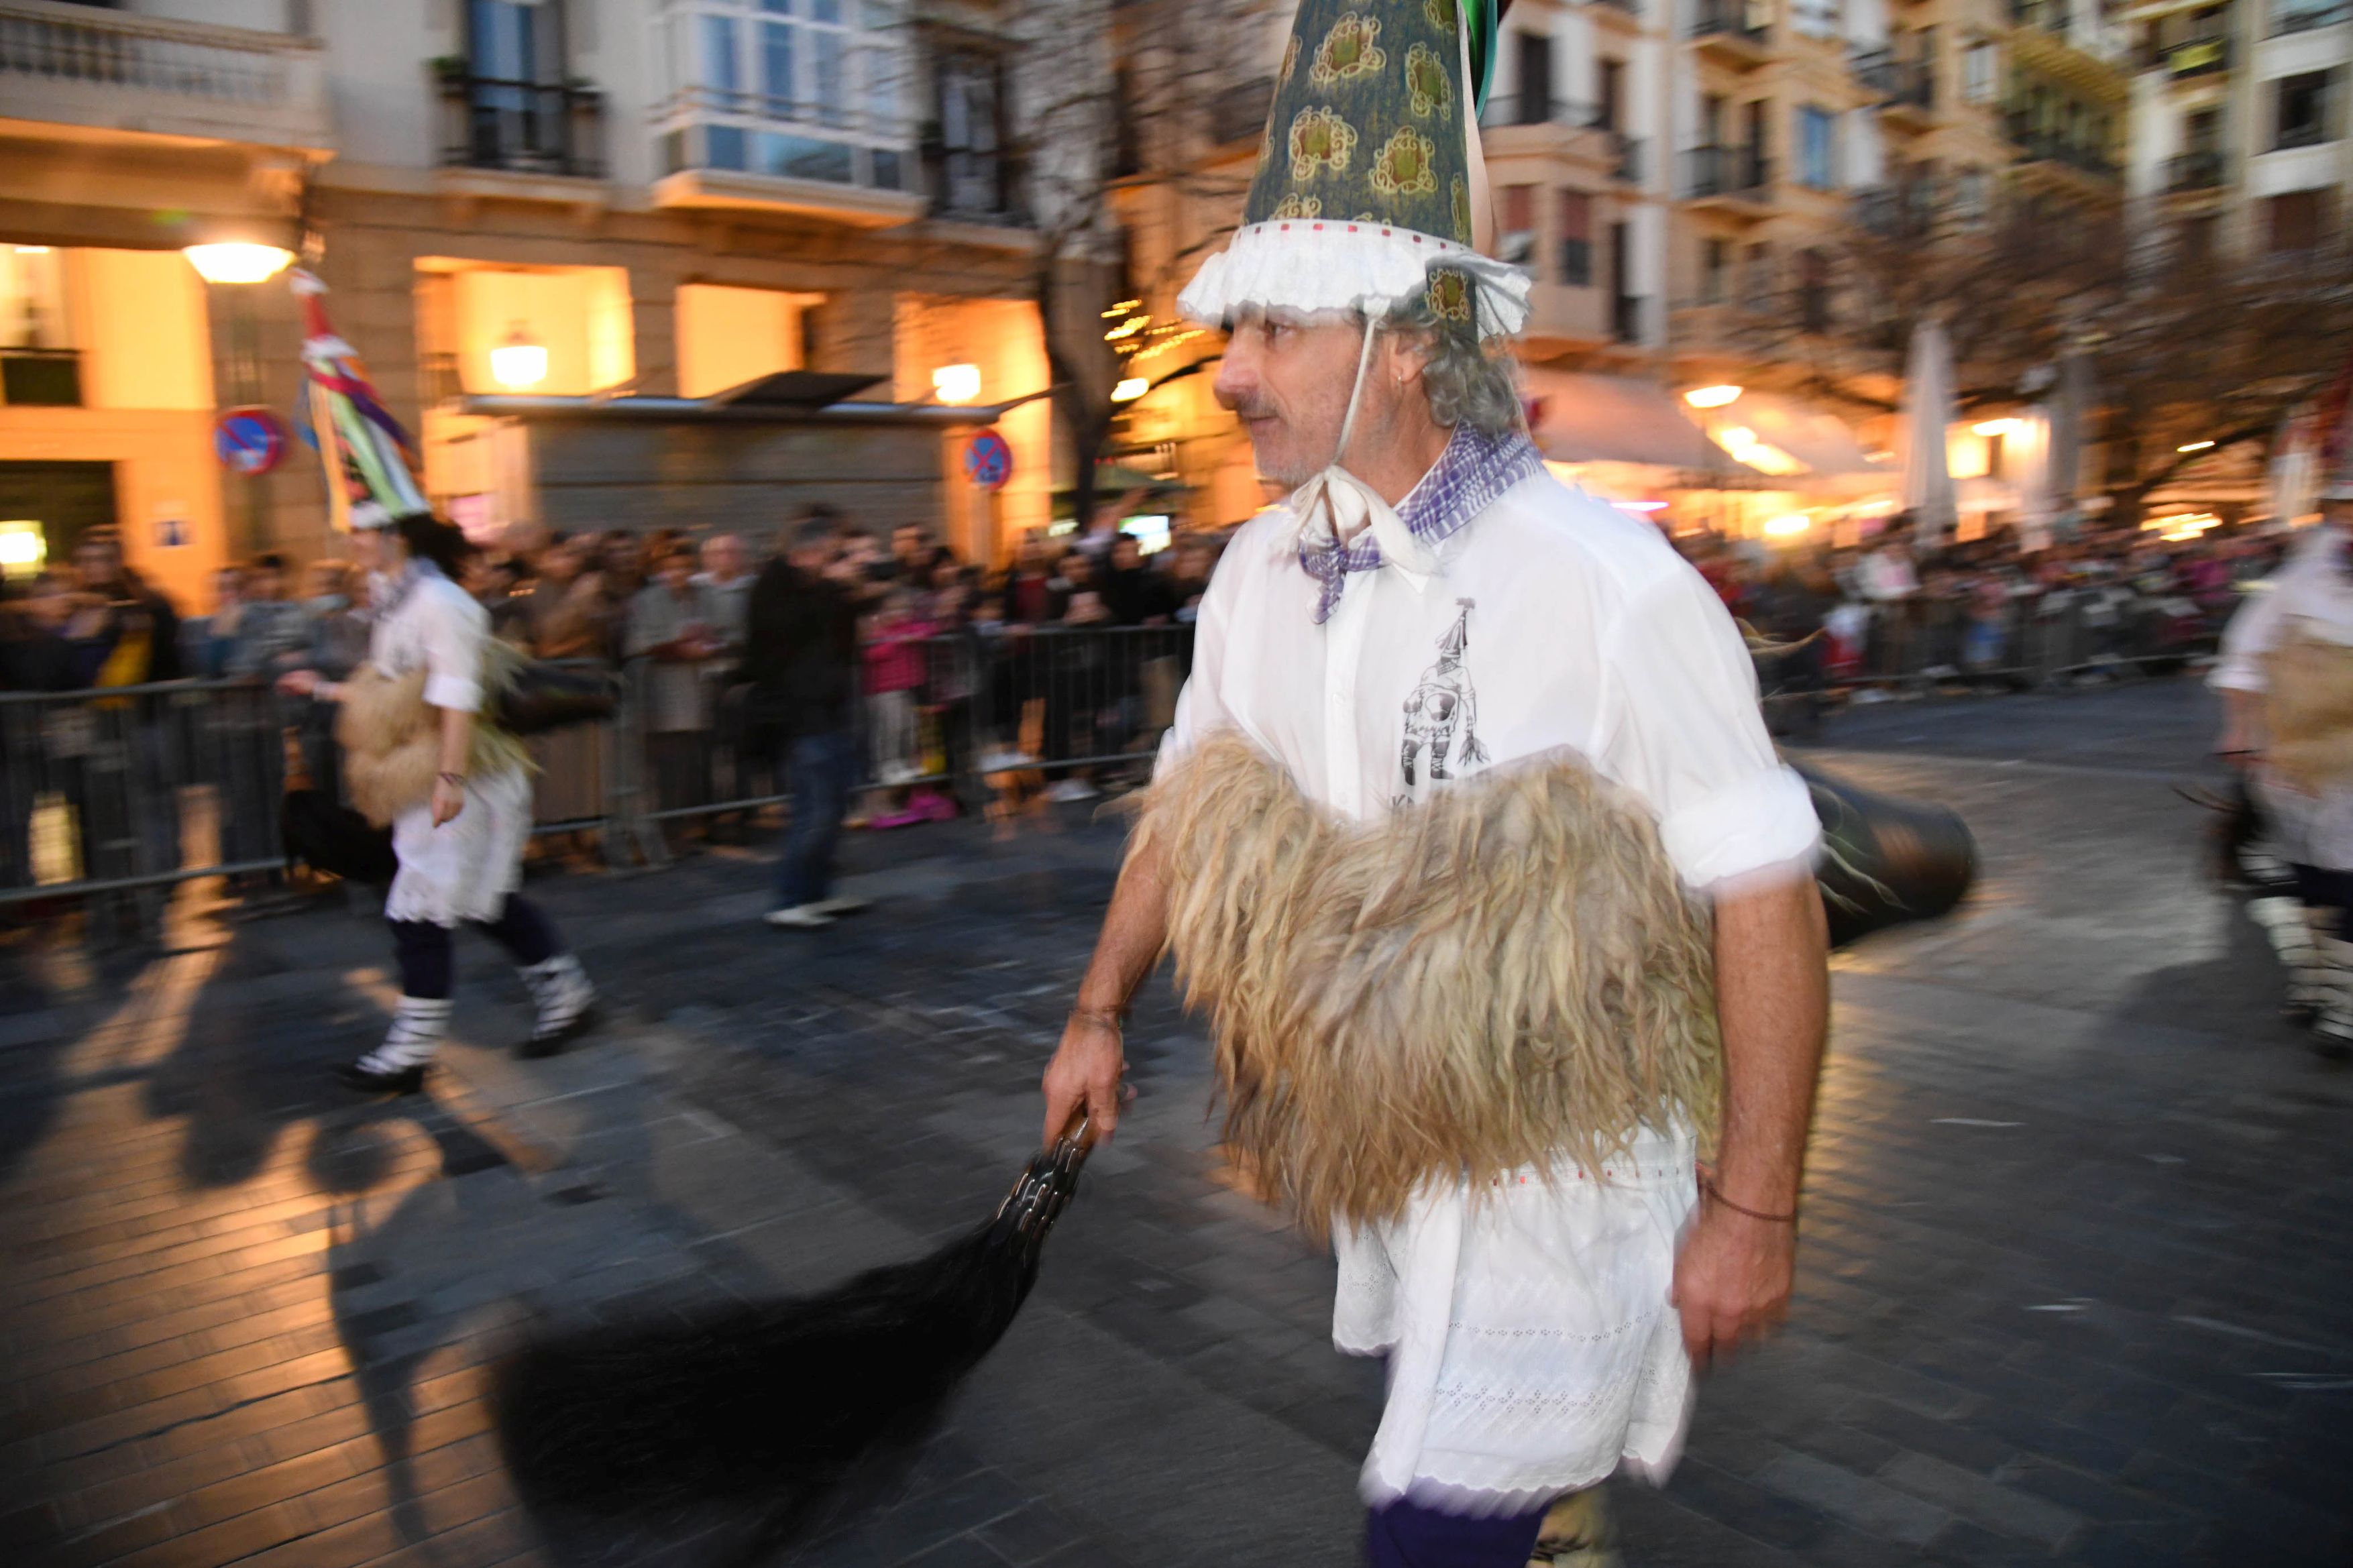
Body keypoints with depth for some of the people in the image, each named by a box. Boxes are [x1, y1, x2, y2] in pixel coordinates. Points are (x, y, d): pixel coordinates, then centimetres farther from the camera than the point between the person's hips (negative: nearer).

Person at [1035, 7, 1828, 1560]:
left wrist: (1754, 1210, -15)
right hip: (1379, 1150, 6)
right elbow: (1192, 799, 12)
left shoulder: (1607, 585, -22)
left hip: (1555, 1171, -6)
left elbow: (1767, 900, -18)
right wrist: (1100, 1013, 16)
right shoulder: (1259, 573, -2)